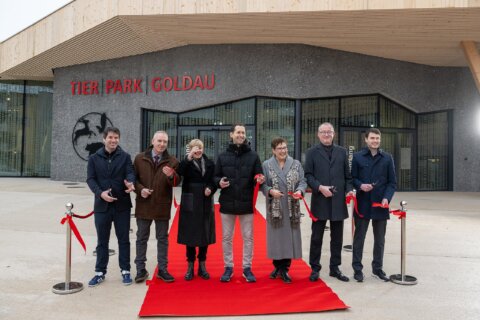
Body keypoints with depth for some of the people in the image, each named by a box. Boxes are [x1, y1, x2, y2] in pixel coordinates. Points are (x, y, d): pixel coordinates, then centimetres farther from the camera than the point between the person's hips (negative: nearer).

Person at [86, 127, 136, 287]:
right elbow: (90, 179, -1)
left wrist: (130, 183, -34)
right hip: (102, 205, 1)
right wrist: (100, 193, -19)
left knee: (124, 239, 9)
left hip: (122, 205, -1)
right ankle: (100, 272, 24)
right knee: (102, 241, 12)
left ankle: (125, 271, 21)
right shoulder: (94, 158, 4)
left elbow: (130, 173, -10)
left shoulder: (125, 157, 2)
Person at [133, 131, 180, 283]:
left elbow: (177, 182, -6)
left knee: (163, 238, 9)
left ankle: (162, 269, 19)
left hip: (163, 206, 0)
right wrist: (140, 189, -13)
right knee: (142, 238, 9)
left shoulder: (172, 161, 0)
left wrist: (171, 176, -28)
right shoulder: (140, 158, 2)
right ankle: (141, 269, 20)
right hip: (143, 205, 0)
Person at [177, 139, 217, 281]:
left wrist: (210, 189, -12)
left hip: (205, 203, 2)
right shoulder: (186, 162, 0)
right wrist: (189, 157, -30)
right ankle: (190, 266, 17)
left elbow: (214, 181, 8)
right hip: (190, 203, -2)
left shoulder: (209, 163, 7)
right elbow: (179, 172, -22)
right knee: (190, 235, 4)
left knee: (205, 234, 7)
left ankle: (202, 265, 22)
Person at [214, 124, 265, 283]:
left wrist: (260, 180, -19)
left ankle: (247, 268, 20)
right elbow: (216, 176, 8)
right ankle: (228, 267, 23)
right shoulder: (222, 156, 5)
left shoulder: (253, 155, 3)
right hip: (227, 203, 1)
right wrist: (219, 182, -13)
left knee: (248, 237, 7)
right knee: (226, 238, 9)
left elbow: (258, 176, 3)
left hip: (246, 203, -1)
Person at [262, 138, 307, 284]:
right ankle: (277, 266, 23)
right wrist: (270, 191, -18)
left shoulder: (296, 164, 7)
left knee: (289, 236, 2)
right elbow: (262, 184, 1)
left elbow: (303, 181, 5)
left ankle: (284, 269, 15)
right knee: (276, 236, 5)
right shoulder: (266, 165, 3)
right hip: (274, 208, -1)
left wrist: (300, 191, -15)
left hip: (291, 208, 1)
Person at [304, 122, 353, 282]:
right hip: (319, 201, -2)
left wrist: (349, 190, -4)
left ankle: (335, 268, 23)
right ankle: (315, 268, 18)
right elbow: (308, 175, -2)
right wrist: (320, 187, -15)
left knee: (337, 238, 10)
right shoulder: (312, 152, 4)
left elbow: (347, 175, 11)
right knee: (316, 238, 6)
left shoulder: (342, 152, 11)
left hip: (338, 202, 3)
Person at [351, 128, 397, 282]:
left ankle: (377, 268, 25)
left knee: (380, 239, 12)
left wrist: (386, 198, -10)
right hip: (362, 204, -2)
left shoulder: (387, 158, 5)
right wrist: (360, 185, -17)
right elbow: (352, 178, 3)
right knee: (359, 237, 5)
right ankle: (357, 268, 15)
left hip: (381, 204, 2)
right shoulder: (357, 157, 2)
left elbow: (392, 182, 5)